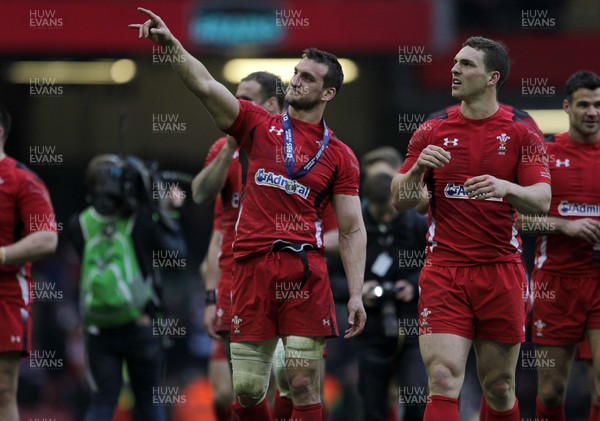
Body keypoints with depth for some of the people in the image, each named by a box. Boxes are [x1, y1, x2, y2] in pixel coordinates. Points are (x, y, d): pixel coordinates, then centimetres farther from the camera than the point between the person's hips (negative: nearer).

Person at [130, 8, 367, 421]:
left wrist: (356, 294, -3)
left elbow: (352, 230, 7)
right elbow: (206, 87, -1)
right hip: (252, 267, 1)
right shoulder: (258, 125, 12)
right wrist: (172, 43, -16)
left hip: (305, 270, -1)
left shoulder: (339, 155, 9)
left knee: (304, 384, -6)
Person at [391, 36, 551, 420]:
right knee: (443, 381, -14)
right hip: (444, 272, 0)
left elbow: (542, 201, -6)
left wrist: (506, 187, -26)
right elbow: (400, 201, 7)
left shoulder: (522, 133, 3)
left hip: (501, 273, 0)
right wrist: (418, 168, -13)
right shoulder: (432, 133, 8)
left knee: (499, 388, 8)